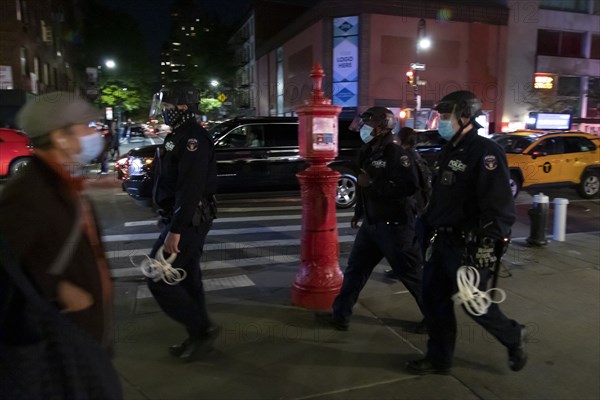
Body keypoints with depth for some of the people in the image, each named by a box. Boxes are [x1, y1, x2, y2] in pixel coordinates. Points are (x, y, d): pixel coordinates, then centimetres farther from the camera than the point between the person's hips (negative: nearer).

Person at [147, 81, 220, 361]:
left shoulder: (192, 138, -17)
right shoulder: (179, 136, 16)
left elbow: (190, 188, -26)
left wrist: (175, 230, -28)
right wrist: (173, 224, 19)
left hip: (189, 221, -10)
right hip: (186, 220, 10)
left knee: (159, 280, -6)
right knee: (187, 279, 15)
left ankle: (202, 330, 5)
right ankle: (198, 336, 27)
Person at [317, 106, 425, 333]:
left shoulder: (396, 154, -17)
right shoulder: (368, 152, 9)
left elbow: (410, 186, -30)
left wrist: (372, 183, -26)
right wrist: (359, 212, 23)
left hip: (394, 226, -8)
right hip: (371, 224, 8)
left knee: (412, 275, 4)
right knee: (355, 269, 12)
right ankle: (340, 316, 23)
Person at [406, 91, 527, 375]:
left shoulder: (486, 153, -16)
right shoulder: (449, 151, 13)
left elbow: (500, 207, -21)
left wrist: (485, 245, -24)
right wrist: (428, 225, 19)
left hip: (468, 245, -8)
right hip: (443, 241, 9)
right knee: (433, 298, 11)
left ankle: (513, 337, 33)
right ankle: (439, 359, 26)